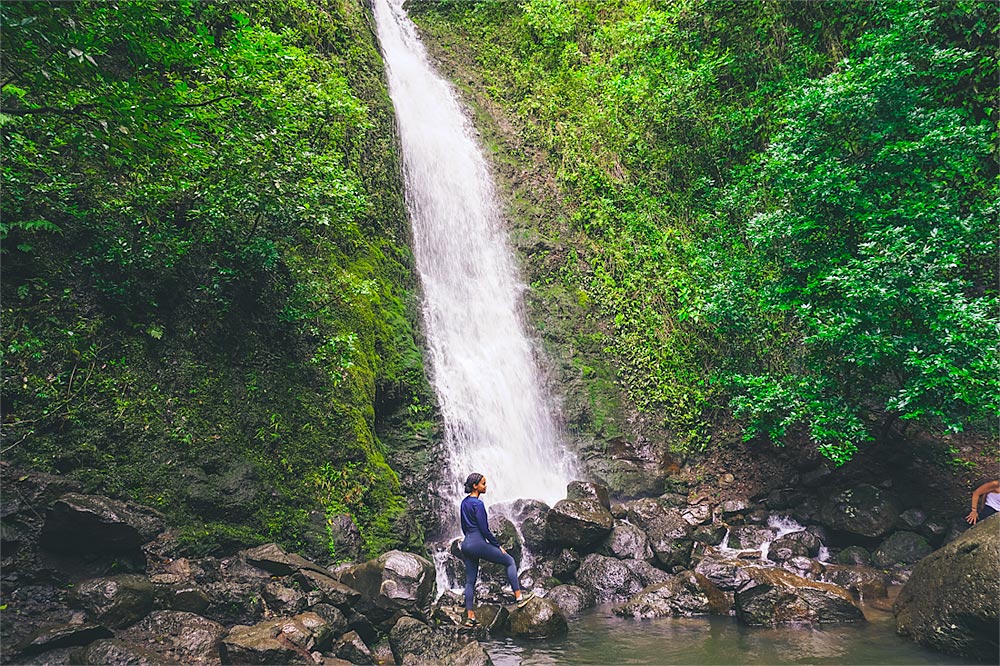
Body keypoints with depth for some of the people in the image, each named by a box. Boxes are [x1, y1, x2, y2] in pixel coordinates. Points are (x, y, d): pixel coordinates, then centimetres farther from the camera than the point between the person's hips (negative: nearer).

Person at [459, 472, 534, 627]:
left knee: (470, 581, 10)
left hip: (466, 543, 9)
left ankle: (470, 617, 11)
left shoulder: (464, 503, 12)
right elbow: (484, 529, -15)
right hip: (478, 543, -9)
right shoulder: (477, 504, -15)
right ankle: (519, 597, 3)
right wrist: (498, 545, -6)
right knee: (509, 561, 4)